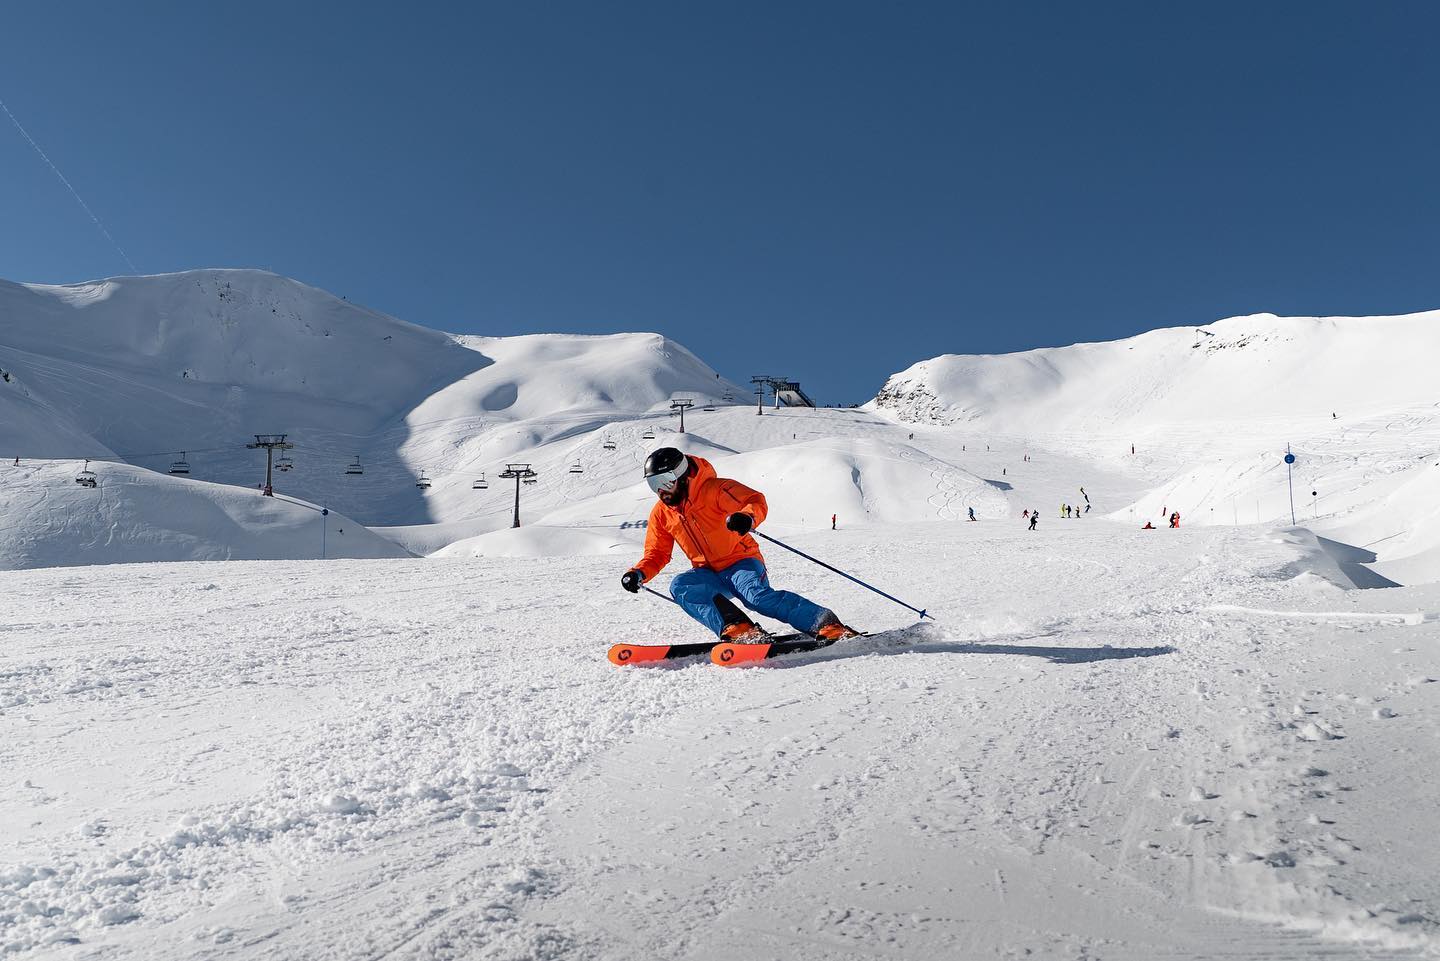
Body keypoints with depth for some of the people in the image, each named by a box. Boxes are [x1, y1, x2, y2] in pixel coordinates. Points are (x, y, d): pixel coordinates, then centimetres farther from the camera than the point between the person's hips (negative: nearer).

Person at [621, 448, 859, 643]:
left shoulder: (714, 489, -11)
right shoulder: (661, 513, 7)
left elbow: (756, 501, -22)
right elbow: (657, 554, 15)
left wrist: (747, 517, -46)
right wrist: (638, 573, -6)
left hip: (741, 563, -5)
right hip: (709, 575, 5)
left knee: (756, 595, -35)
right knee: (679, 585, -25)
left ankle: (826, 624, -37)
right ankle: (735, 627, -42)